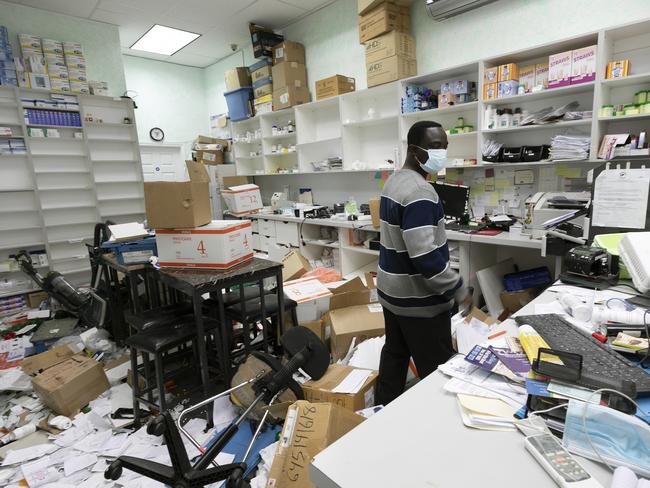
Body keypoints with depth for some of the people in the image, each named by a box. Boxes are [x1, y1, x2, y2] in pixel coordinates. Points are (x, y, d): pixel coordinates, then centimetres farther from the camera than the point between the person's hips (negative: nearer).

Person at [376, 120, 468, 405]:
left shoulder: (394, 181, 8)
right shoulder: (420, 192, -23)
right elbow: (425, 256, -29)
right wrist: (457, 288, -16)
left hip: (391, 290, 10)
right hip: (418, 299, -10)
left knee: (394, 354, 21)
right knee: (438, 370, 5)